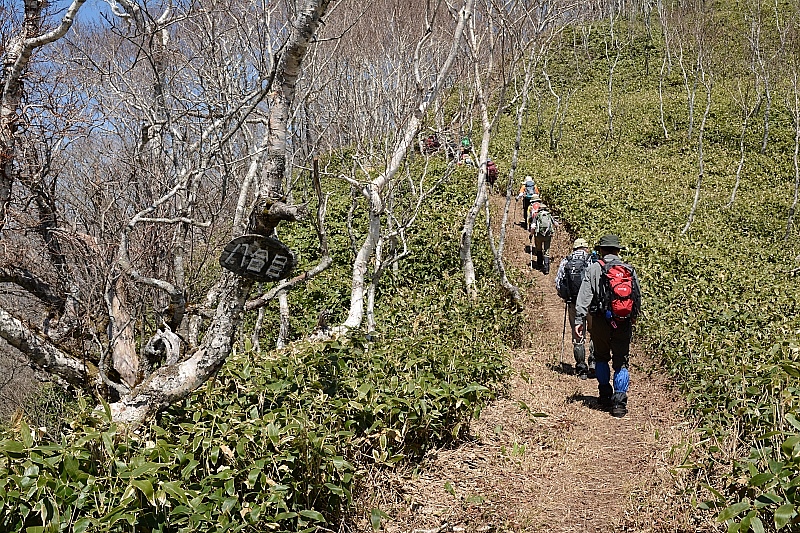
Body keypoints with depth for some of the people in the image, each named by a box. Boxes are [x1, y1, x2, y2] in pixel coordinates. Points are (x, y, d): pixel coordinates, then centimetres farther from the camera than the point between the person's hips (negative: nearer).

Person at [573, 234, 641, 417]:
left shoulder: (594, 269, -3)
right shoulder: (630, 270, 5)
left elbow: (584, 296, -8)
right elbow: (638, 297, 11)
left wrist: (579, 320, -6)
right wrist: (633, 318, 24)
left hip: (601, 320, -1)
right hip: (624, 322, 1)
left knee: (601, 357, 18)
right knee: (621, 362, 5)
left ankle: (605, 397, 23)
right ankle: (619, 403, -3)